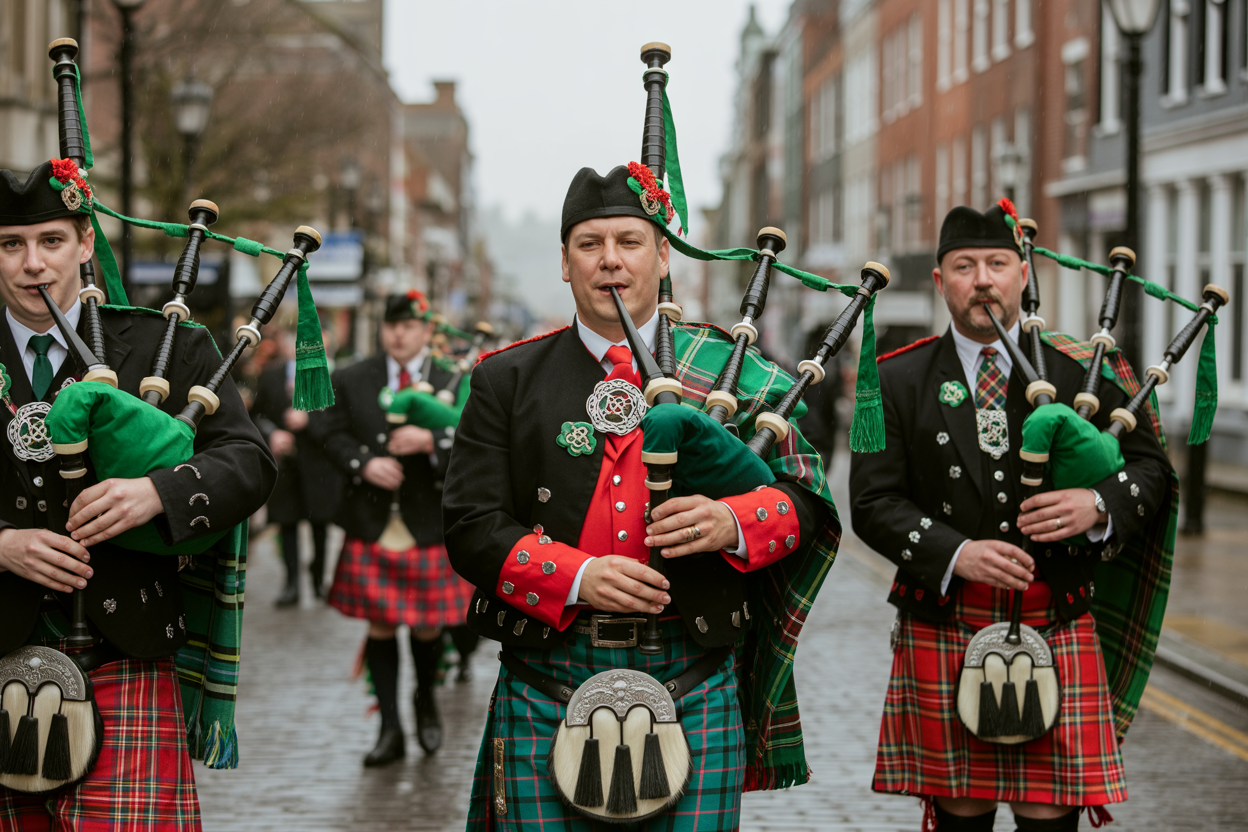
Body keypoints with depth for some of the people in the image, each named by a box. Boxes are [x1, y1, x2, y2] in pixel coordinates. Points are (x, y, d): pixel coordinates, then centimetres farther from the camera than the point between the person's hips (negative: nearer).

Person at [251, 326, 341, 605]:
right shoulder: (270, 375, 6)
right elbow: (258, 415, 9)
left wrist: (309, 417, -20)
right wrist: (271, 434, -9)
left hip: (318, 460, -2)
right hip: (285, 460, 2)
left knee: (319, 523, 8)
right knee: (288, 523, 3)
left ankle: (319, 577, 22)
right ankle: (292, 583, 7)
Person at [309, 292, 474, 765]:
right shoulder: (350, 382, 5)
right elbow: (328, 432, 2)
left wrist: (431, 441, -24)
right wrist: (363, 464, -14)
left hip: (429, 526, -1)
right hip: (371, 525, 1)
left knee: (428, 627, 6)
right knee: (380, 627, 3)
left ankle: (426, 700, 37)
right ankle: (390, 729, 11)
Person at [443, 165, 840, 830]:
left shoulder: (732, 372, 8)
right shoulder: (508, 379, 7)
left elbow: (811, 505, 7)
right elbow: (471, 526, 0)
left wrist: (732, 521, -15)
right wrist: (578, 576, -15)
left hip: (695, 694, 0)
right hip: (547, 692, 0)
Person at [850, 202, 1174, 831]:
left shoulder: (1081, 372, 7)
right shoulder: (898, 380, 5)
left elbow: (1150, 468, 8)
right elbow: (873, 501, -1)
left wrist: (1098, 505, -14)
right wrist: (955, 554, -17)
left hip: (1056, 631, 0)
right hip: (943, 632, 0)